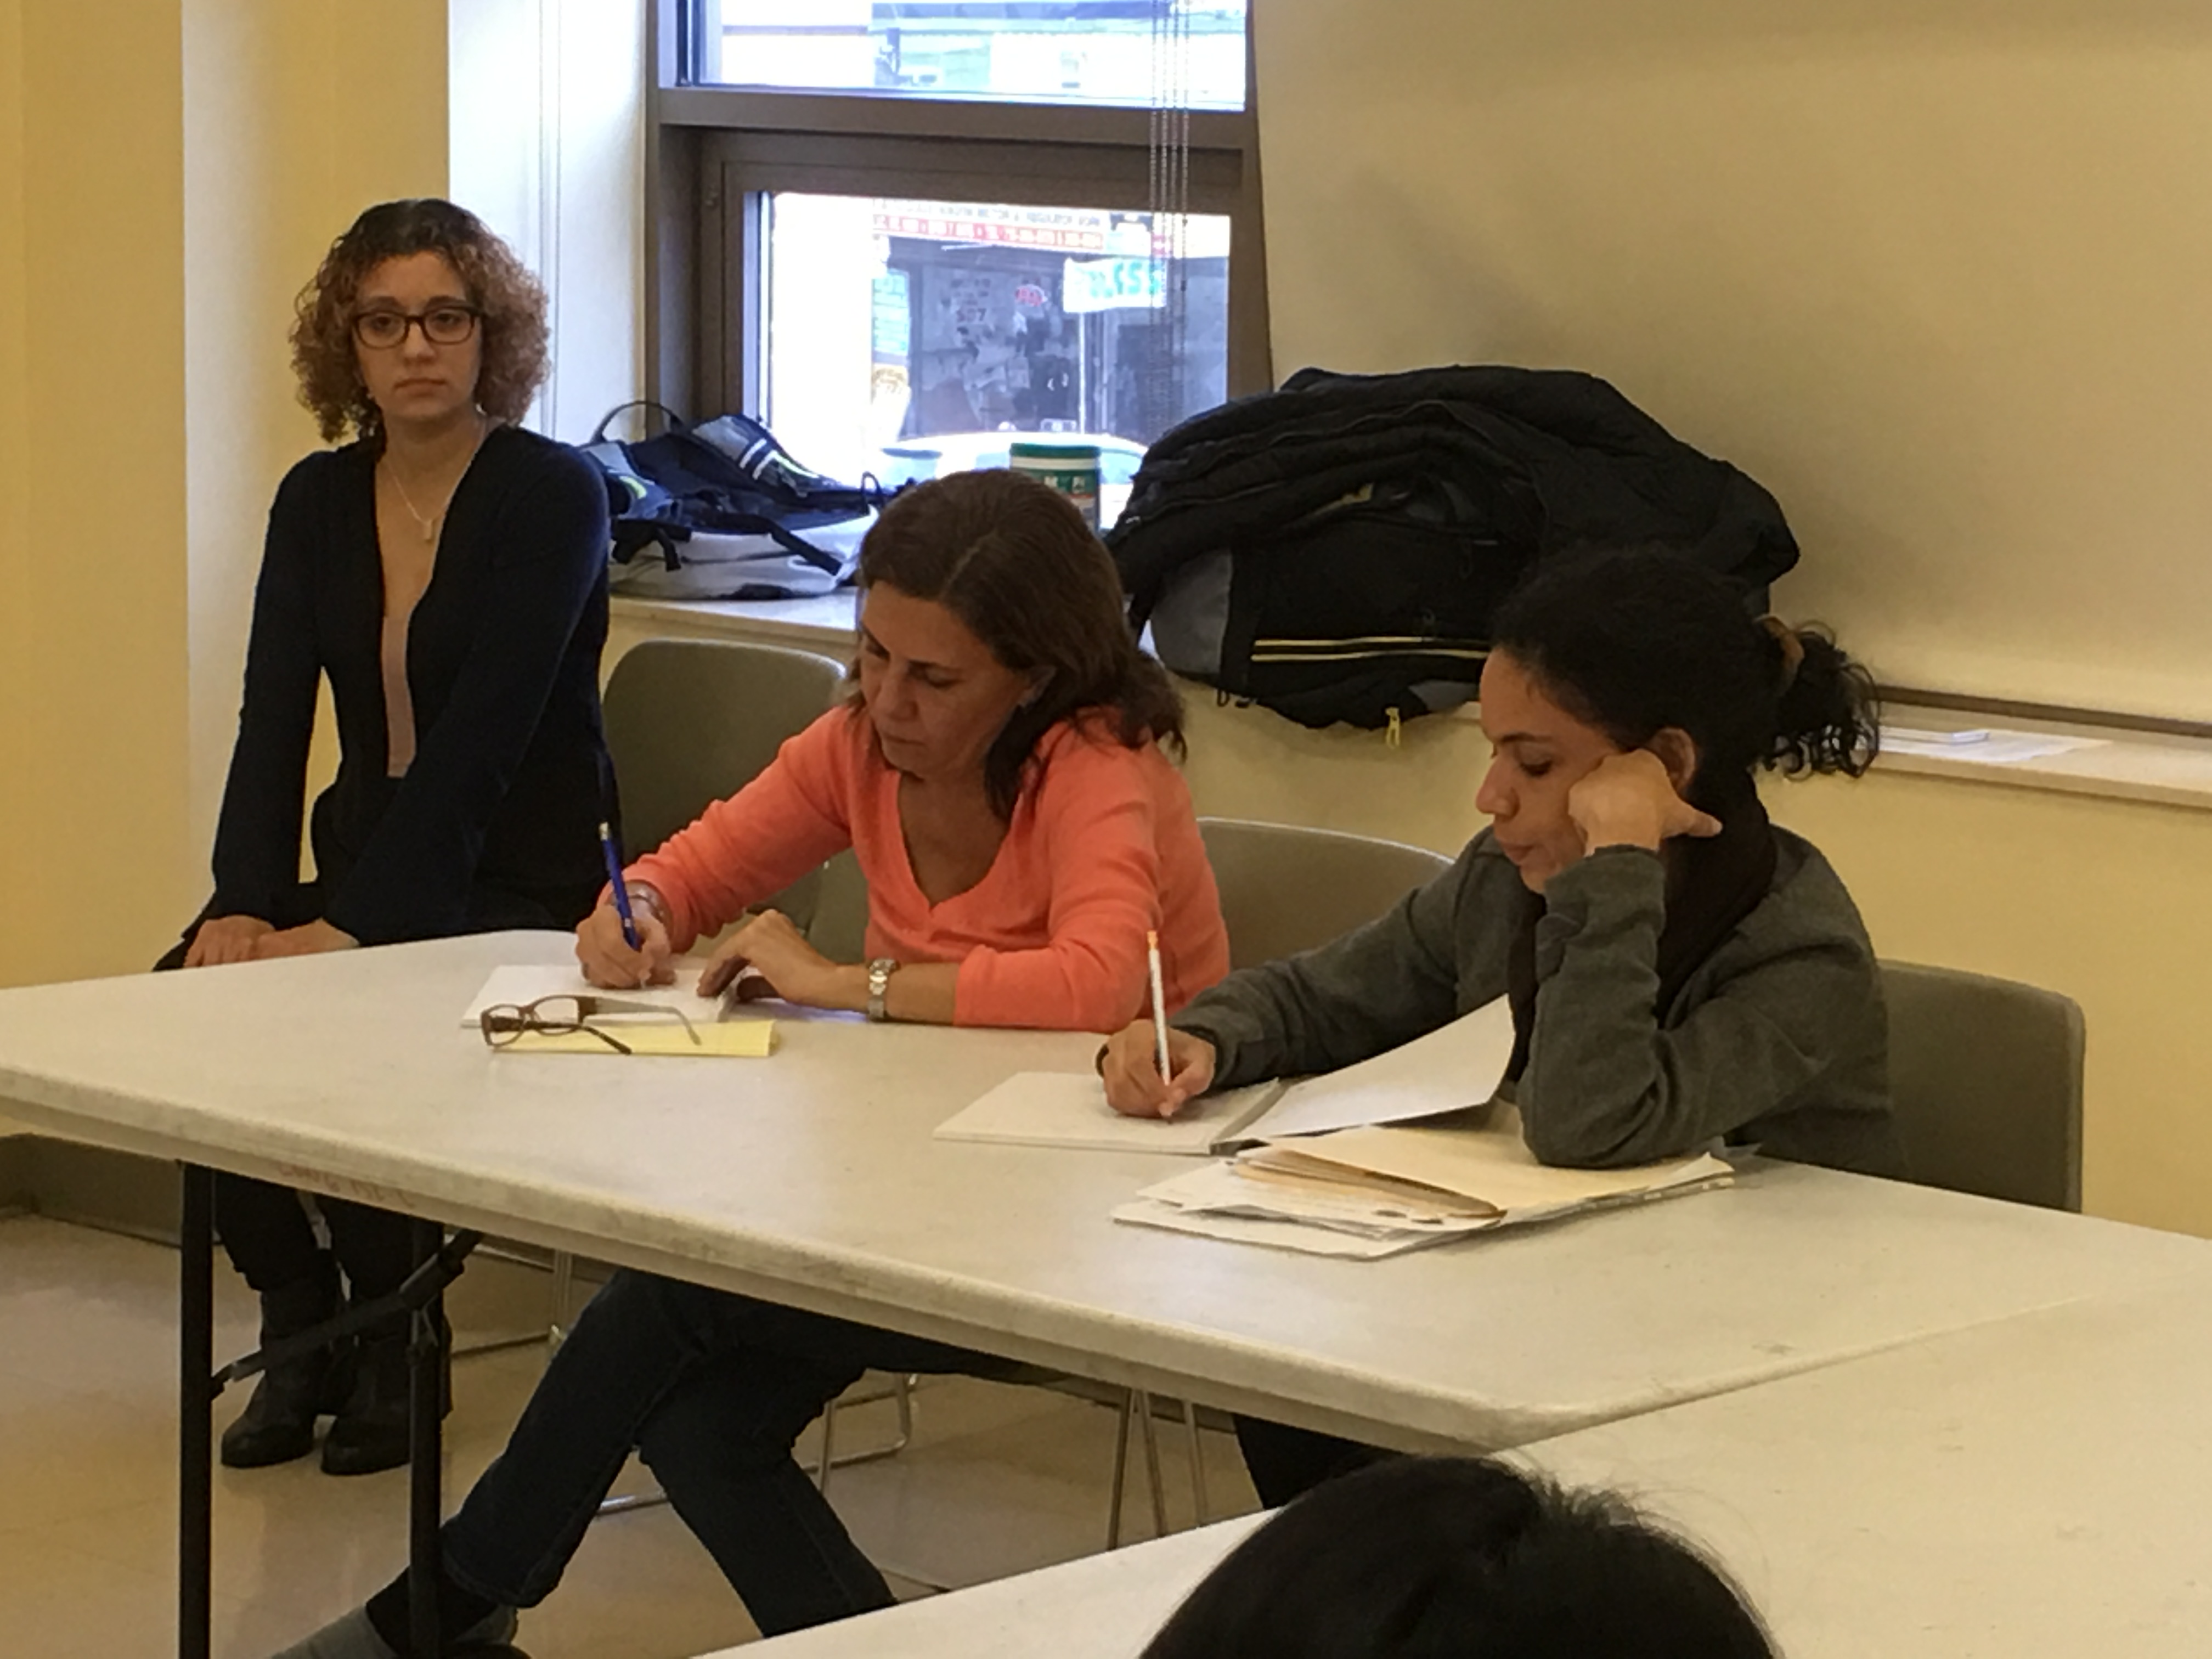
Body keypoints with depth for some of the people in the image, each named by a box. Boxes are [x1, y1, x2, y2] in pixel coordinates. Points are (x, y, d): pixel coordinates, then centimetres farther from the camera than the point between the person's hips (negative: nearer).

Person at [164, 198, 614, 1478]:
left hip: (525, 891, -5)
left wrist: (349, 926, -27)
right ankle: (302, 1326, 0)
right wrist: (247, 904, -18)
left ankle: (392, 1341, -4)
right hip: (364, 868, 5)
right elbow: (275, 719, -1)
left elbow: (480, 736, -19)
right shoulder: (320, 502, 8)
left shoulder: (553, 495, -10)